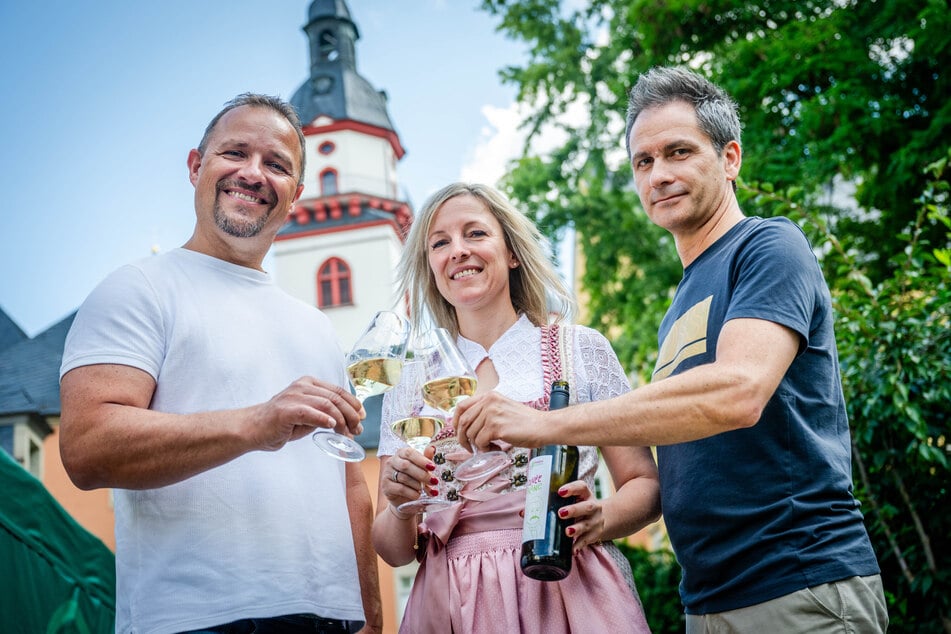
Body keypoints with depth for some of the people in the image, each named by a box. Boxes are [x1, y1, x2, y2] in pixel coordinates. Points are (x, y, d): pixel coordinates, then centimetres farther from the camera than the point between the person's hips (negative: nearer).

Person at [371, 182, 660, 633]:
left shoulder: (581, 349, 2)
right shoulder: (409, 387, 7)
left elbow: (645, 484, 2)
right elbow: (394, 550, 6)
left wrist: (600, 519, -18)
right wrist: (400, 507, -15)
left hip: (568, 594, -1)